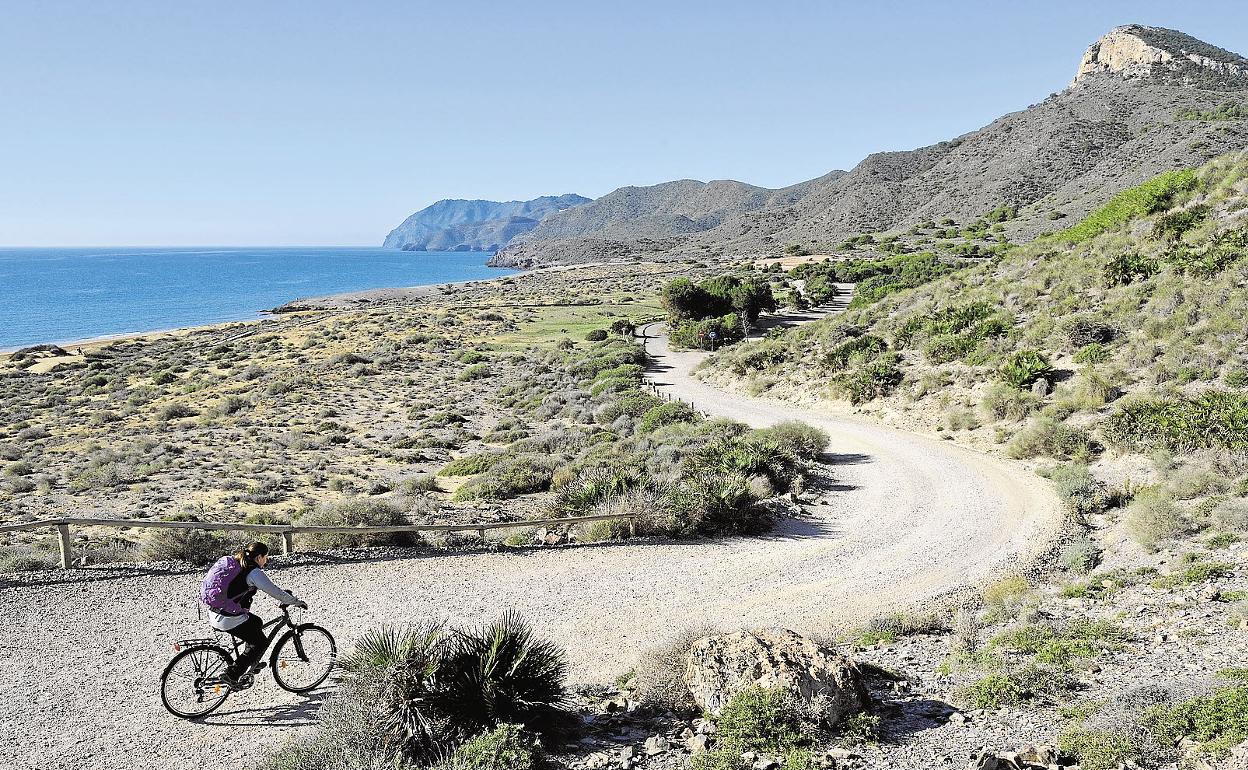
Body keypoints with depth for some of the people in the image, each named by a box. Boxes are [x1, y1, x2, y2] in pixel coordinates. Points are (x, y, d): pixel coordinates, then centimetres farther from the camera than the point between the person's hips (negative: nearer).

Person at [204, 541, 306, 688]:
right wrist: (297, 602, 1)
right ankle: (232, 674, 0)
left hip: (214, 614, 9)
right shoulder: (254, 572, -13)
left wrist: (285, 595, 32)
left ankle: (251, 664, 36)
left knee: (256, 622, 28)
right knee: (261, 642, 5)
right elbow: (274, 592, -11)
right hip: (229, 619, -9)